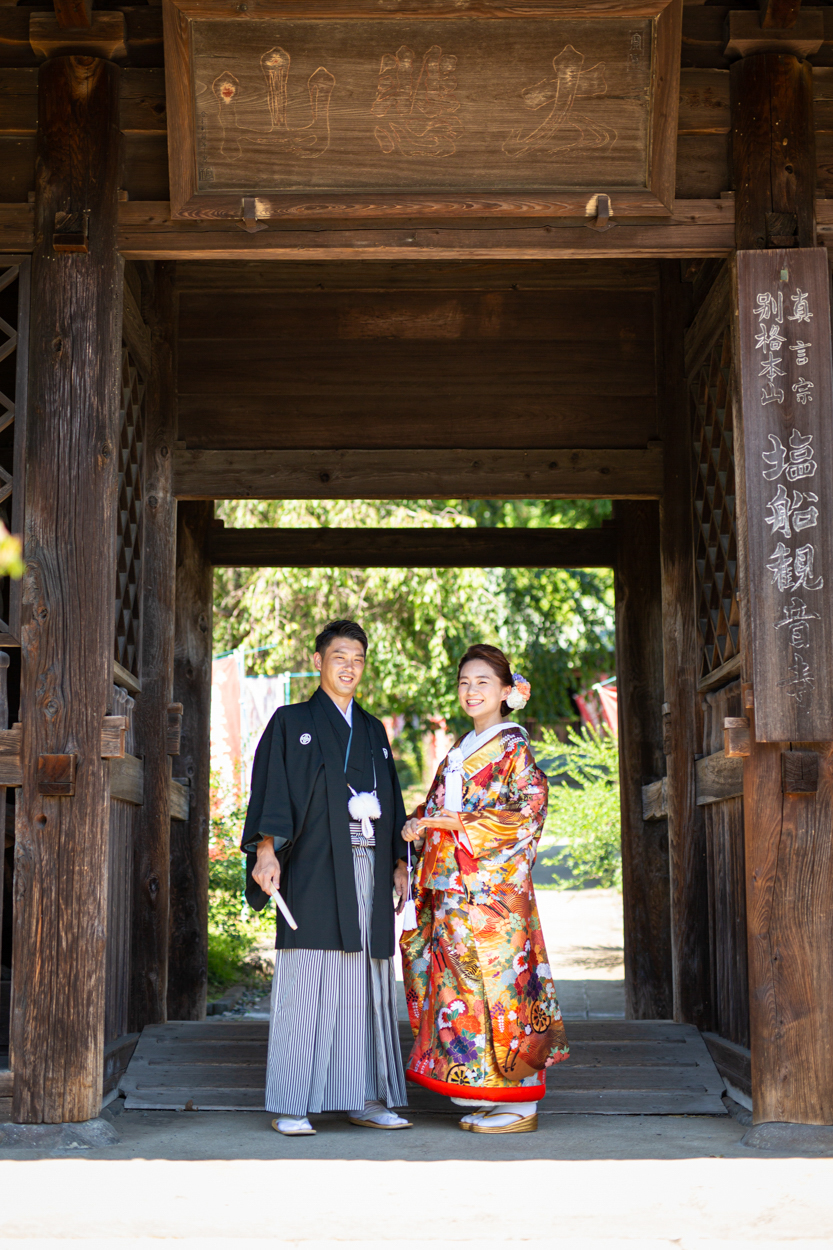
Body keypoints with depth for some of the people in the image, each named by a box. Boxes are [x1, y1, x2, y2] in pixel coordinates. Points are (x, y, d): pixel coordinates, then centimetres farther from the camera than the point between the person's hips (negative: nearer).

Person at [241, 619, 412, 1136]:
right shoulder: (291, 723, 7)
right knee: (307, 982, -7)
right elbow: (271, 789, -3)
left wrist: (400, 862, 12)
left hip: (368, 872, 5)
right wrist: (266, 850, -17)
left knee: (367, 986, 4)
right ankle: (292, 1106, -2)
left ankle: (365, 1098, 10)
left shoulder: (374, 731, 20)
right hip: (315, 873, -4)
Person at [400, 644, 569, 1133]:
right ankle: (490, 1099, 13)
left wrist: (456, 823, -15)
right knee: (463, 981, 6)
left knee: (495, 983, -8)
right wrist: (418, 826, -1)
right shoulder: (462, 750, 19)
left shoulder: (514, 749, -4)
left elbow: (528, 812, -14)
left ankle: (520, 1106, 0)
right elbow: (438, 806, 21)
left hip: (492, 889, -8)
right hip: (453, 889, 8)